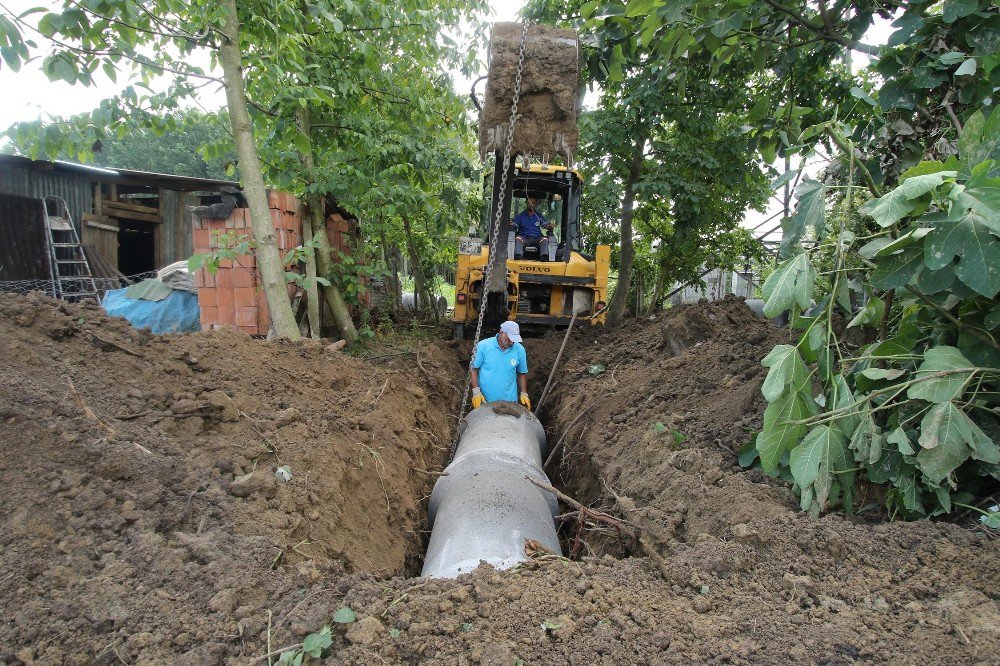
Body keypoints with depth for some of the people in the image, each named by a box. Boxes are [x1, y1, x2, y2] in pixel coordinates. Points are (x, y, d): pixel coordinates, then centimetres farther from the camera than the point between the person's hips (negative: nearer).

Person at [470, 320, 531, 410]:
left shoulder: (519, 350, -3)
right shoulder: (483, 346, -9)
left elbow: (522, 373, 9)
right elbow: (474, 369, -4)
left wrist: (523, 394, 1)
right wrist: (476, 392, -11)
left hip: (509, 401, 2)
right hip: (484, 401, -1)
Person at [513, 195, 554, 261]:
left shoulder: (539, 216, 19)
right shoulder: (521, 215, 15)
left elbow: (545, 225, 9)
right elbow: (514, 226, 7)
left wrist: (549, 226, -16)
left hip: (537, 239, 1)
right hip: (524, 238, -1)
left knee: (545, 239, -30)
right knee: (518, 238, -33)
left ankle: (544, 256, -51)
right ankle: (518, 255, -54)